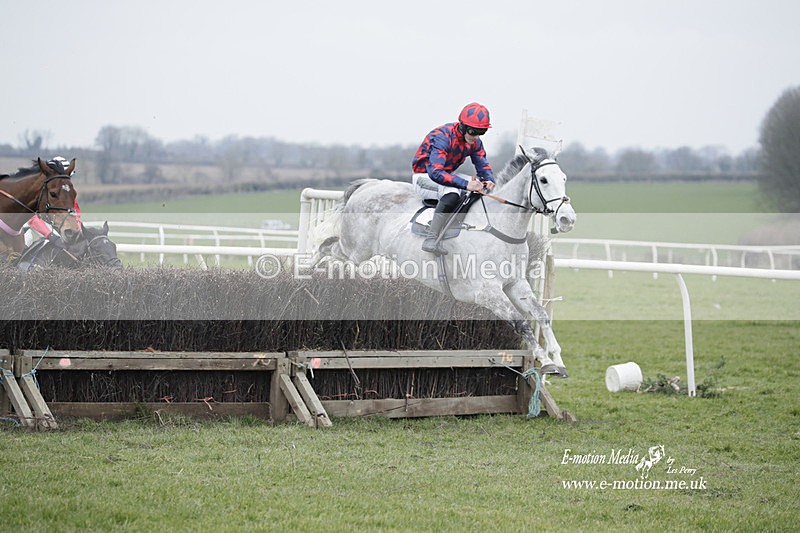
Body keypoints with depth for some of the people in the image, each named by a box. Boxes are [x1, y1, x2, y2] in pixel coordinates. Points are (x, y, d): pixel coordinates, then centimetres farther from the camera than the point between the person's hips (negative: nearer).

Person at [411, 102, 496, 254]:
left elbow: (483, 165, 4)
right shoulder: (442, 137, -30)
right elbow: (435, 173, -40)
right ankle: (432, 240, -38)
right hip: (424, 177, -8)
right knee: (452, 193, -37)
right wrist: (466, 184, -47)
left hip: (446, 174, 8)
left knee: (482, 185, -4)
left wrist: (489, 180, -21)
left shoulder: (474, 142, -4)